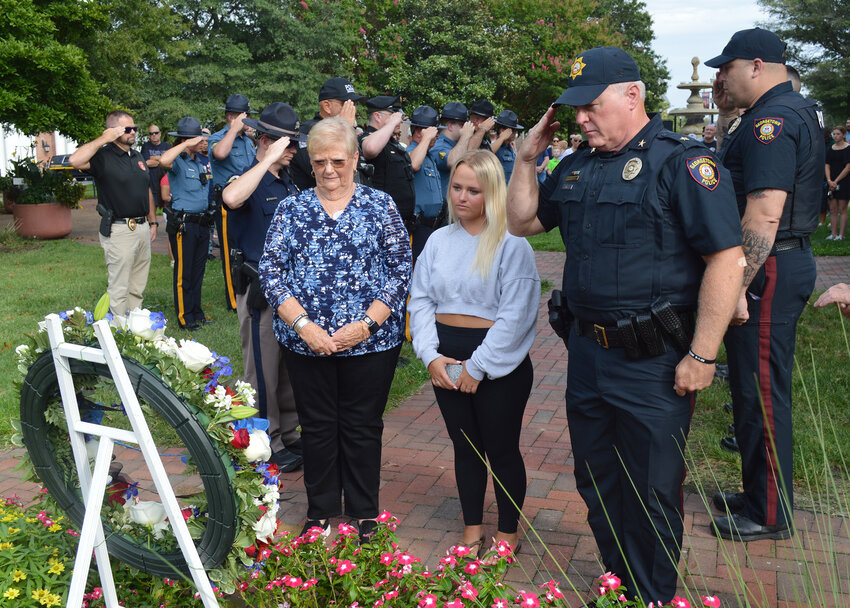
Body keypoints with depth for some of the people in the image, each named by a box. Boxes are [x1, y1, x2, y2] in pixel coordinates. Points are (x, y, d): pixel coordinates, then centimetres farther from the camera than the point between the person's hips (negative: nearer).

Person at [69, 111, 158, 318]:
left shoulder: (138, 157, 17)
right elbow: (75, 160, -28)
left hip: (142, 228, 8)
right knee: (119, 288, -3)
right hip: (118, 230, -8)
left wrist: (153, 222, 19)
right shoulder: (103, 157, -8)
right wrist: (102, 140, -20)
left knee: (138, 287, 14)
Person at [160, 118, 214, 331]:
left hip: (202, 223, 8)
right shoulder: (178, 161, -10)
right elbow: (164, 161, -34)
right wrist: (186, 144, -26)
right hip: (183, 224, -8)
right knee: (184, 273, 1)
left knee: (198, 271, 15)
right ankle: (185, 318, 9)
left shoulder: (200, 162, 14)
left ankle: (197, 313, 25)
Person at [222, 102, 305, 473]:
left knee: (290, 368, 17)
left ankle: (289, 436, 30)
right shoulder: (249, 180, -13)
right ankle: (269, 446, 13)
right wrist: (269, 160, -32)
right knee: (263, 371, 2)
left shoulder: (287, 182, 13)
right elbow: (231, 198, -40)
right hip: (260, 290, -8)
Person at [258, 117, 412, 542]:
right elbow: (270, 271, 0)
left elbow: (401, 270, -3)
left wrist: (367, 323, -13)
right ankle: (321, 512, 31)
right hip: (306, 343, 2)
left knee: (362, 428, 10)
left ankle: (364, 515, 28)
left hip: (370, 343, -1)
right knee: (317, 427, 13)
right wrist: (302, 324, -13)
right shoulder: (291, 209, 5)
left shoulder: (380, 205, 1)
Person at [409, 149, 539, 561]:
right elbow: (420, 300, 5)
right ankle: (472, 528, 32)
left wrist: (477, 367, -15)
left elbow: (515, 315, -14)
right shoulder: (439, 241, 7)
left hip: (499, 364, -4)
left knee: (502, 450, 8)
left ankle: (508, 532, 28)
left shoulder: (512, 244, -10)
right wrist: (430, 355, -7)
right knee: (465, 447, 16)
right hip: (446, 361, 5)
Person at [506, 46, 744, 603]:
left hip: (654, 363, -7)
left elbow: (726, 258, -17)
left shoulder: (684, 162, -12)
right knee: (598, 483, 19)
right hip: (587, 352, 7)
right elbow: (523, 223, 20)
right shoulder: (577, 168, 10)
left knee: (651, 495, 8)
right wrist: (528, 157, 6)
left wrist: (701, 356, -18)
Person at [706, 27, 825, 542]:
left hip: (769, 270, -11)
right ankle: (760, 494, 31)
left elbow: (764, 216, -25)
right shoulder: (797, 110, 16)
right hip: (789, 262, 11)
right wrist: (728, 107, 17)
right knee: (757, 387, 17)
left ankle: (770, 515, 12)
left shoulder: (771, 121, -18)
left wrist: (736, 287, -24)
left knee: (761, 392, -1)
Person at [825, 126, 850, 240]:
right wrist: (829, 180, -8)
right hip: (831, 182, 5)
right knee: (832, 209, 4)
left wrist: (836, 181, -12)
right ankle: (833, 233, 8)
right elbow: (827, 165, 7)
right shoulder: (831, 149, 11)